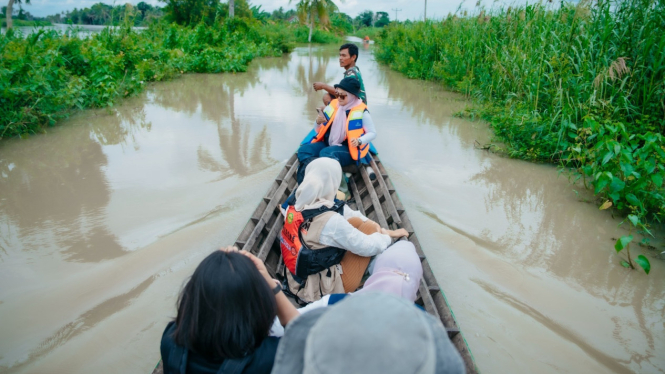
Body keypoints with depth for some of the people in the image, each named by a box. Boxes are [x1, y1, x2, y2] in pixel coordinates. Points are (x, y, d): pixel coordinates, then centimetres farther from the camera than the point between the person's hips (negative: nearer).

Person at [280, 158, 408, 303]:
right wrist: (387, 237, 5)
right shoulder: (330, 221, -29)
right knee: (369, 227, -1)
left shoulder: (300, 204, -6)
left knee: (355, 221, 7)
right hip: (325, 290, -7)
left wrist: (385, 230, 4)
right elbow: (367, 247, -16)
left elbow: (348, 214, 2)